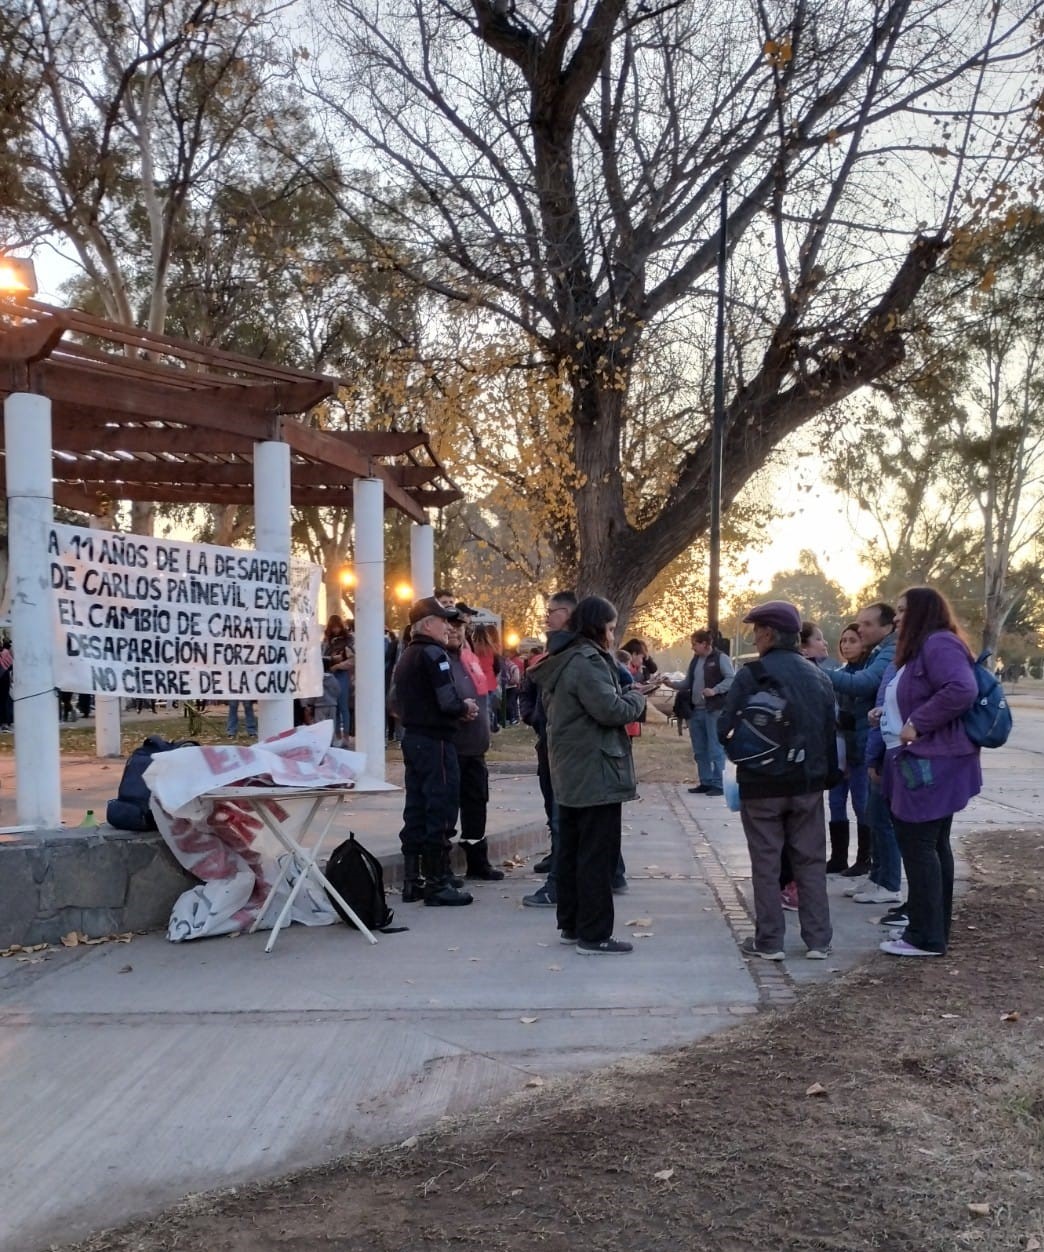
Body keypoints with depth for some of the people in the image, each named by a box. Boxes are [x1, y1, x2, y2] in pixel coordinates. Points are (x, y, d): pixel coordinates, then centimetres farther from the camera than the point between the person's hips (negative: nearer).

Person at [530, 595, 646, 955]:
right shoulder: (587, 660, -18)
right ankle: (594, 935, -1)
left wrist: (626, 696, 9)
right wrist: (637, 698, -3)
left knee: (572, 850, 15)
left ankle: (571, 924, 23)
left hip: (570, 773, 10)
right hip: (596, 773, -10)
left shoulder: (562, 659, 14)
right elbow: (611, 709, -23)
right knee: (598, 854, -4)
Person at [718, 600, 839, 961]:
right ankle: (818, 940, 15)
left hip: (762, 784, -5)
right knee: (811, 862, 12)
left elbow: (726, 730, -16)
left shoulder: (751, 675, -14)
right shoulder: (818, 676, 5)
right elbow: (831, 731, 9)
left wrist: (741, 755, 4)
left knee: (766, 863, 5)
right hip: (808, 783, 5)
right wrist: (827, 776, 16)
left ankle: (769, 941, 10)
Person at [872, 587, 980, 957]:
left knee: (918, 846, -7)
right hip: (918, 762, 11)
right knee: (932, 845, 13)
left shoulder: (939, 643, -14)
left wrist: (917, 725, -25)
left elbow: (962, 690, -29)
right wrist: (887, 715, 12)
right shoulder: (919, 650, 19)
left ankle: (925, 937, -1)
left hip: (931, 764, -11)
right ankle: (935, 928, 20)